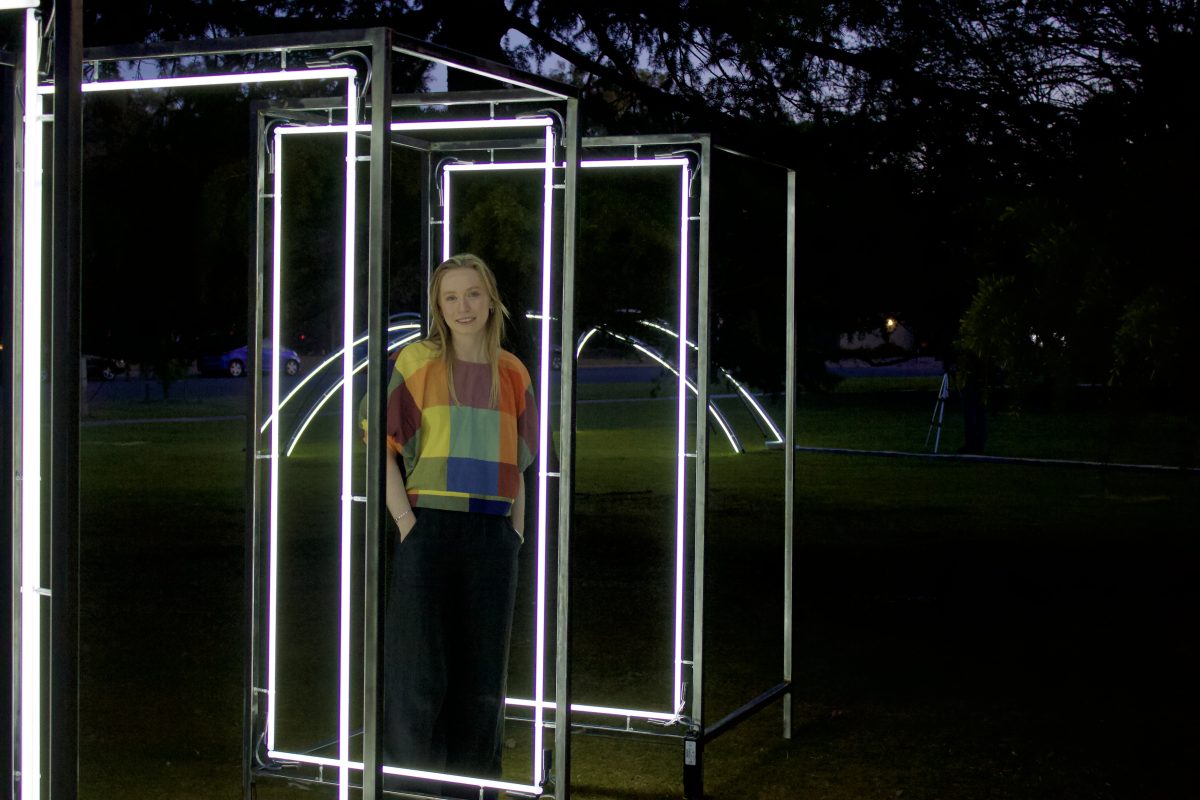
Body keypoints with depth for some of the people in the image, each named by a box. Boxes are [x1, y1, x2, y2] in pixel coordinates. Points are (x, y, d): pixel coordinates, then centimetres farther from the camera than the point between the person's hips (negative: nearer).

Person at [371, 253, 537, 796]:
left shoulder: (512, 374, 11)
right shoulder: (416, 362, 1)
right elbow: (383, 447, -2)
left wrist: (517, 529, 9)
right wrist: (405, 520, -10)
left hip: (491, 537, 4)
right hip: (426, 530, -3)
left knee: (482, 679, 9)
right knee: (419, 674, -2)